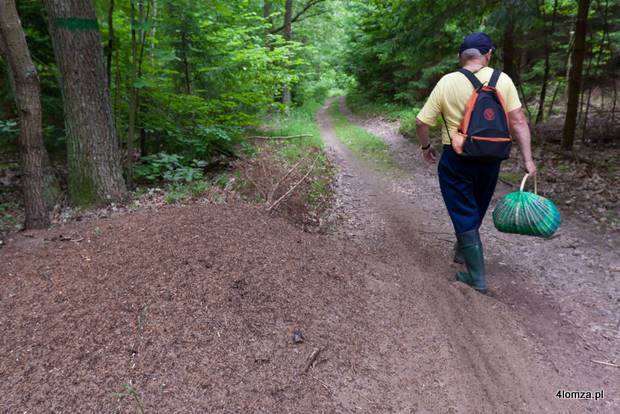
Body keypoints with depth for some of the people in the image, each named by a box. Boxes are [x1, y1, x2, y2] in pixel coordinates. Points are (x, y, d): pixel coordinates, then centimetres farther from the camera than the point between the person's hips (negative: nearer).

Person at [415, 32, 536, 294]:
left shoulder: (446, 82, -6)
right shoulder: (502, 80, -3)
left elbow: (421, 122, -5)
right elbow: (518, 122, -7)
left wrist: (425, 146, 11)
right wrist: (527, 158, -4)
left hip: (456, 159, -2)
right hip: (490, 159, 3)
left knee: (463, 214, 7)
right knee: (476, 210, 23)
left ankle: (476, 276, 10)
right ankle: (462, 251, 43)